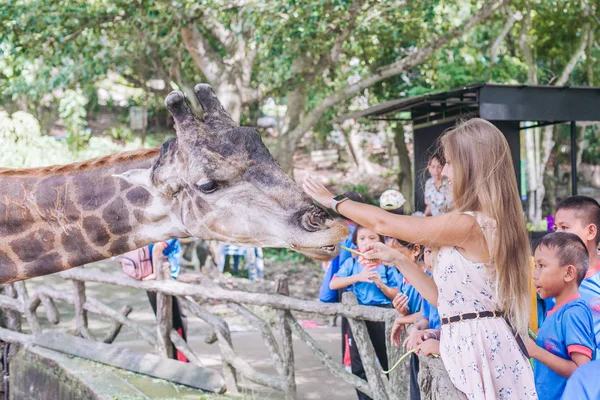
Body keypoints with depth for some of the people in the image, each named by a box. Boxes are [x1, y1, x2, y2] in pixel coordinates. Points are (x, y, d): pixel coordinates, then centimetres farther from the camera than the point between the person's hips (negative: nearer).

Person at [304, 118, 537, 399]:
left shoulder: (469, 224, -17)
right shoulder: (487, 224, 13)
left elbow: (383, 223, -9)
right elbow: (444, 296, 14)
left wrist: (334, 201, 5)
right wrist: (396, 260, 14)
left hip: (476, 346, -9)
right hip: (474, 344, 9)